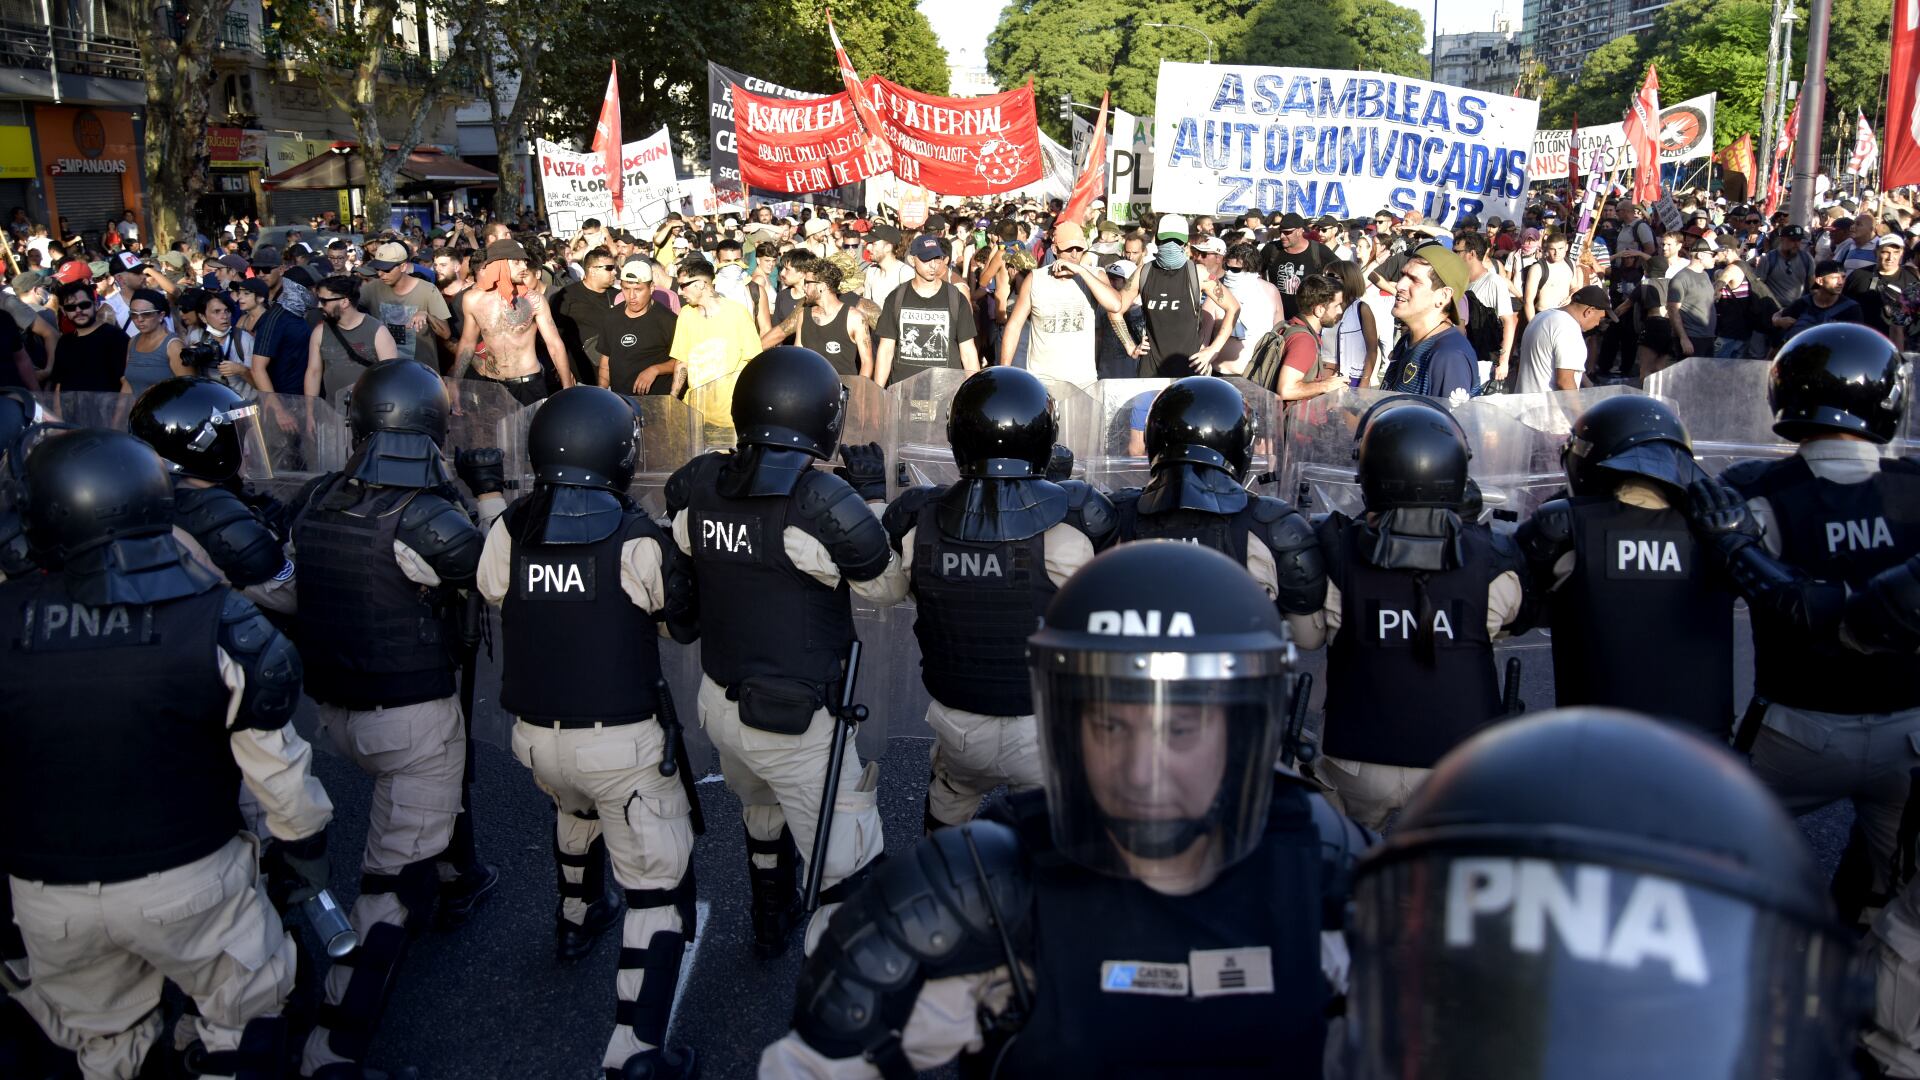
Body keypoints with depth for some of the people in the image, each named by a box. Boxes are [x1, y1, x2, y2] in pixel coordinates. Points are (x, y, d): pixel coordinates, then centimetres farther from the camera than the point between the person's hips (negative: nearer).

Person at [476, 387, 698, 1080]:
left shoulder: (508, 532, -7)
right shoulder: (638, 539, -17)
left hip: (535, 736, 6)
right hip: (623, 741, -5)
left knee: (575, 809, 38)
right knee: (660, 886, 4)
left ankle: (576, 920, 59)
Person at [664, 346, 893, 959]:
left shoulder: (694, 486, -6)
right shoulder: (823, 502, -23)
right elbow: (882, 584, -8)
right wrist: (874, 497, 1)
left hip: (719, 701, 8)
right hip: (798, 723, -7)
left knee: (764, 814, 33)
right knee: (847, 867, 4)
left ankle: (770, 928, 54)